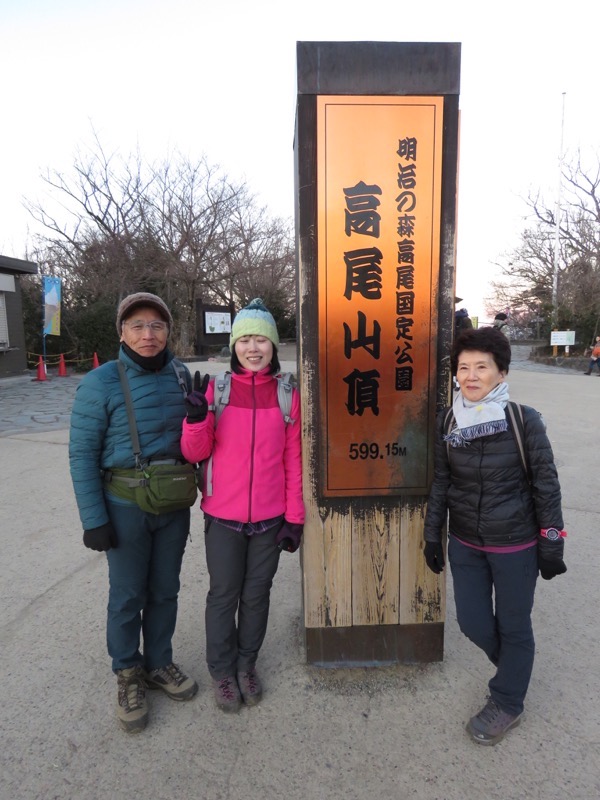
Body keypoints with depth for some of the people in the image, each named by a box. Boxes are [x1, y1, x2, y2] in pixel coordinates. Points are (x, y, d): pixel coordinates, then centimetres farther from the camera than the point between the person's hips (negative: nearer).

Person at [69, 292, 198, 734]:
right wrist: (93, 519, -11)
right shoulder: (101, 383, -12)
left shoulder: (181, 377, -1)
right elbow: (82, 454, -10)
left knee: (165, 590, 17)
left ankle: (159, 663, 39)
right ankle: (128, 675, 34)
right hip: (126, 509, -3)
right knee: (128, 595, 10)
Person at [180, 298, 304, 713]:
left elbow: (293, 460, 0)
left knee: (257, 593, 17)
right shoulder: (217, 388, -7)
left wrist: (294, 517, 0)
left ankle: (247, 663, 40)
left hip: (270, 518, 1)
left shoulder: (286, 394, -4)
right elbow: (195, 453, -4)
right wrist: (197, 418, -23)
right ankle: (222, 671, 37)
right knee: (224, 595, 14)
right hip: (223, 516, -1)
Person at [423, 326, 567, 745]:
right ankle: (514, 665, 48)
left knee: (513, 625, 13)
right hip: (465, 543, 4)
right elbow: (441, 481, 3)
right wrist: (433, 535, 5)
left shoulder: (525, 420, -15)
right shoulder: (448, 420, -6)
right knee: (473, 622, 14)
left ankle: (507, 704, 39)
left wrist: (551, 545, -4)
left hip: (515, 545, -3)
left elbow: (546, 486, -7)